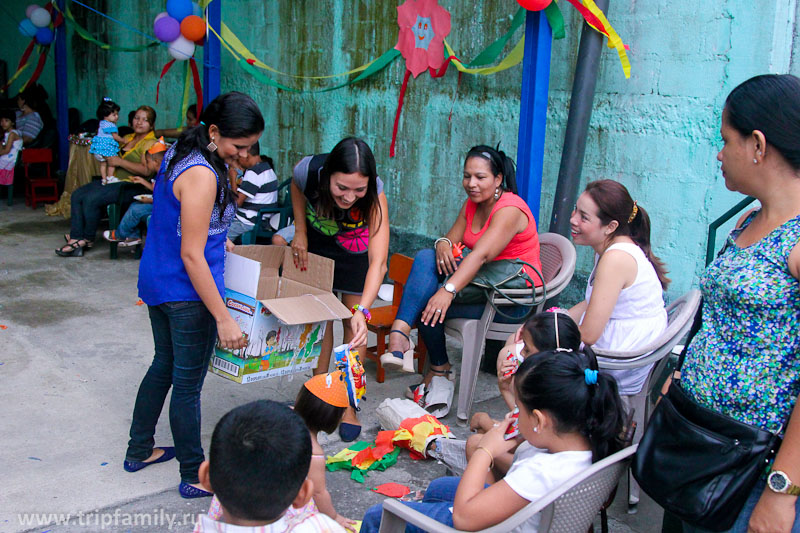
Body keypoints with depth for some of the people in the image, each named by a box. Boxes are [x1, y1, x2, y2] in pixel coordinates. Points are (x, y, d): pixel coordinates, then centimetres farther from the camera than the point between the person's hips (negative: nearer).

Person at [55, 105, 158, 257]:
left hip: (133, 186, -9)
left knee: (91, 198, -22)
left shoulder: (150, 143, -8)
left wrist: (120, 162, -15)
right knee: (77, 195, -5)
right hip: (115, 181, 9)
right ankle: (75, 238, -8)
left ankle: (88, 239, -3)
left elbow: (146, 170, -21)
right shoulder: (128, 138, 20)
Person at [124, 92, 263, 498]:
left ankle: (139, 451, 39)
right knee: (188, 383, 3)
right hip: (186, 293, -10)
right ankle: (194, 477, 19)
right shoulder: (201, 175, -25)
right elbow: (191, 255, -25)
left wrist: (216, 240, 30)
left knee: (164, 365, 24)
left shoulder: (180, 153, 5)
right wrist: (224, 318, -24)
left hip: (157, 281, 10)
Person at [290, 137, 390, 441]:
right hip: (317, 244, 2)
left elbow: (378, 262, -43)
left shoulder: (374, 194, -39)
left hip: (357, 250, -2)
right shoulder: (308, 171, -34)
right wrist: (300, 231, -9)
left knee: (353, 323, -2)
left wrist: (362, 311, -55)